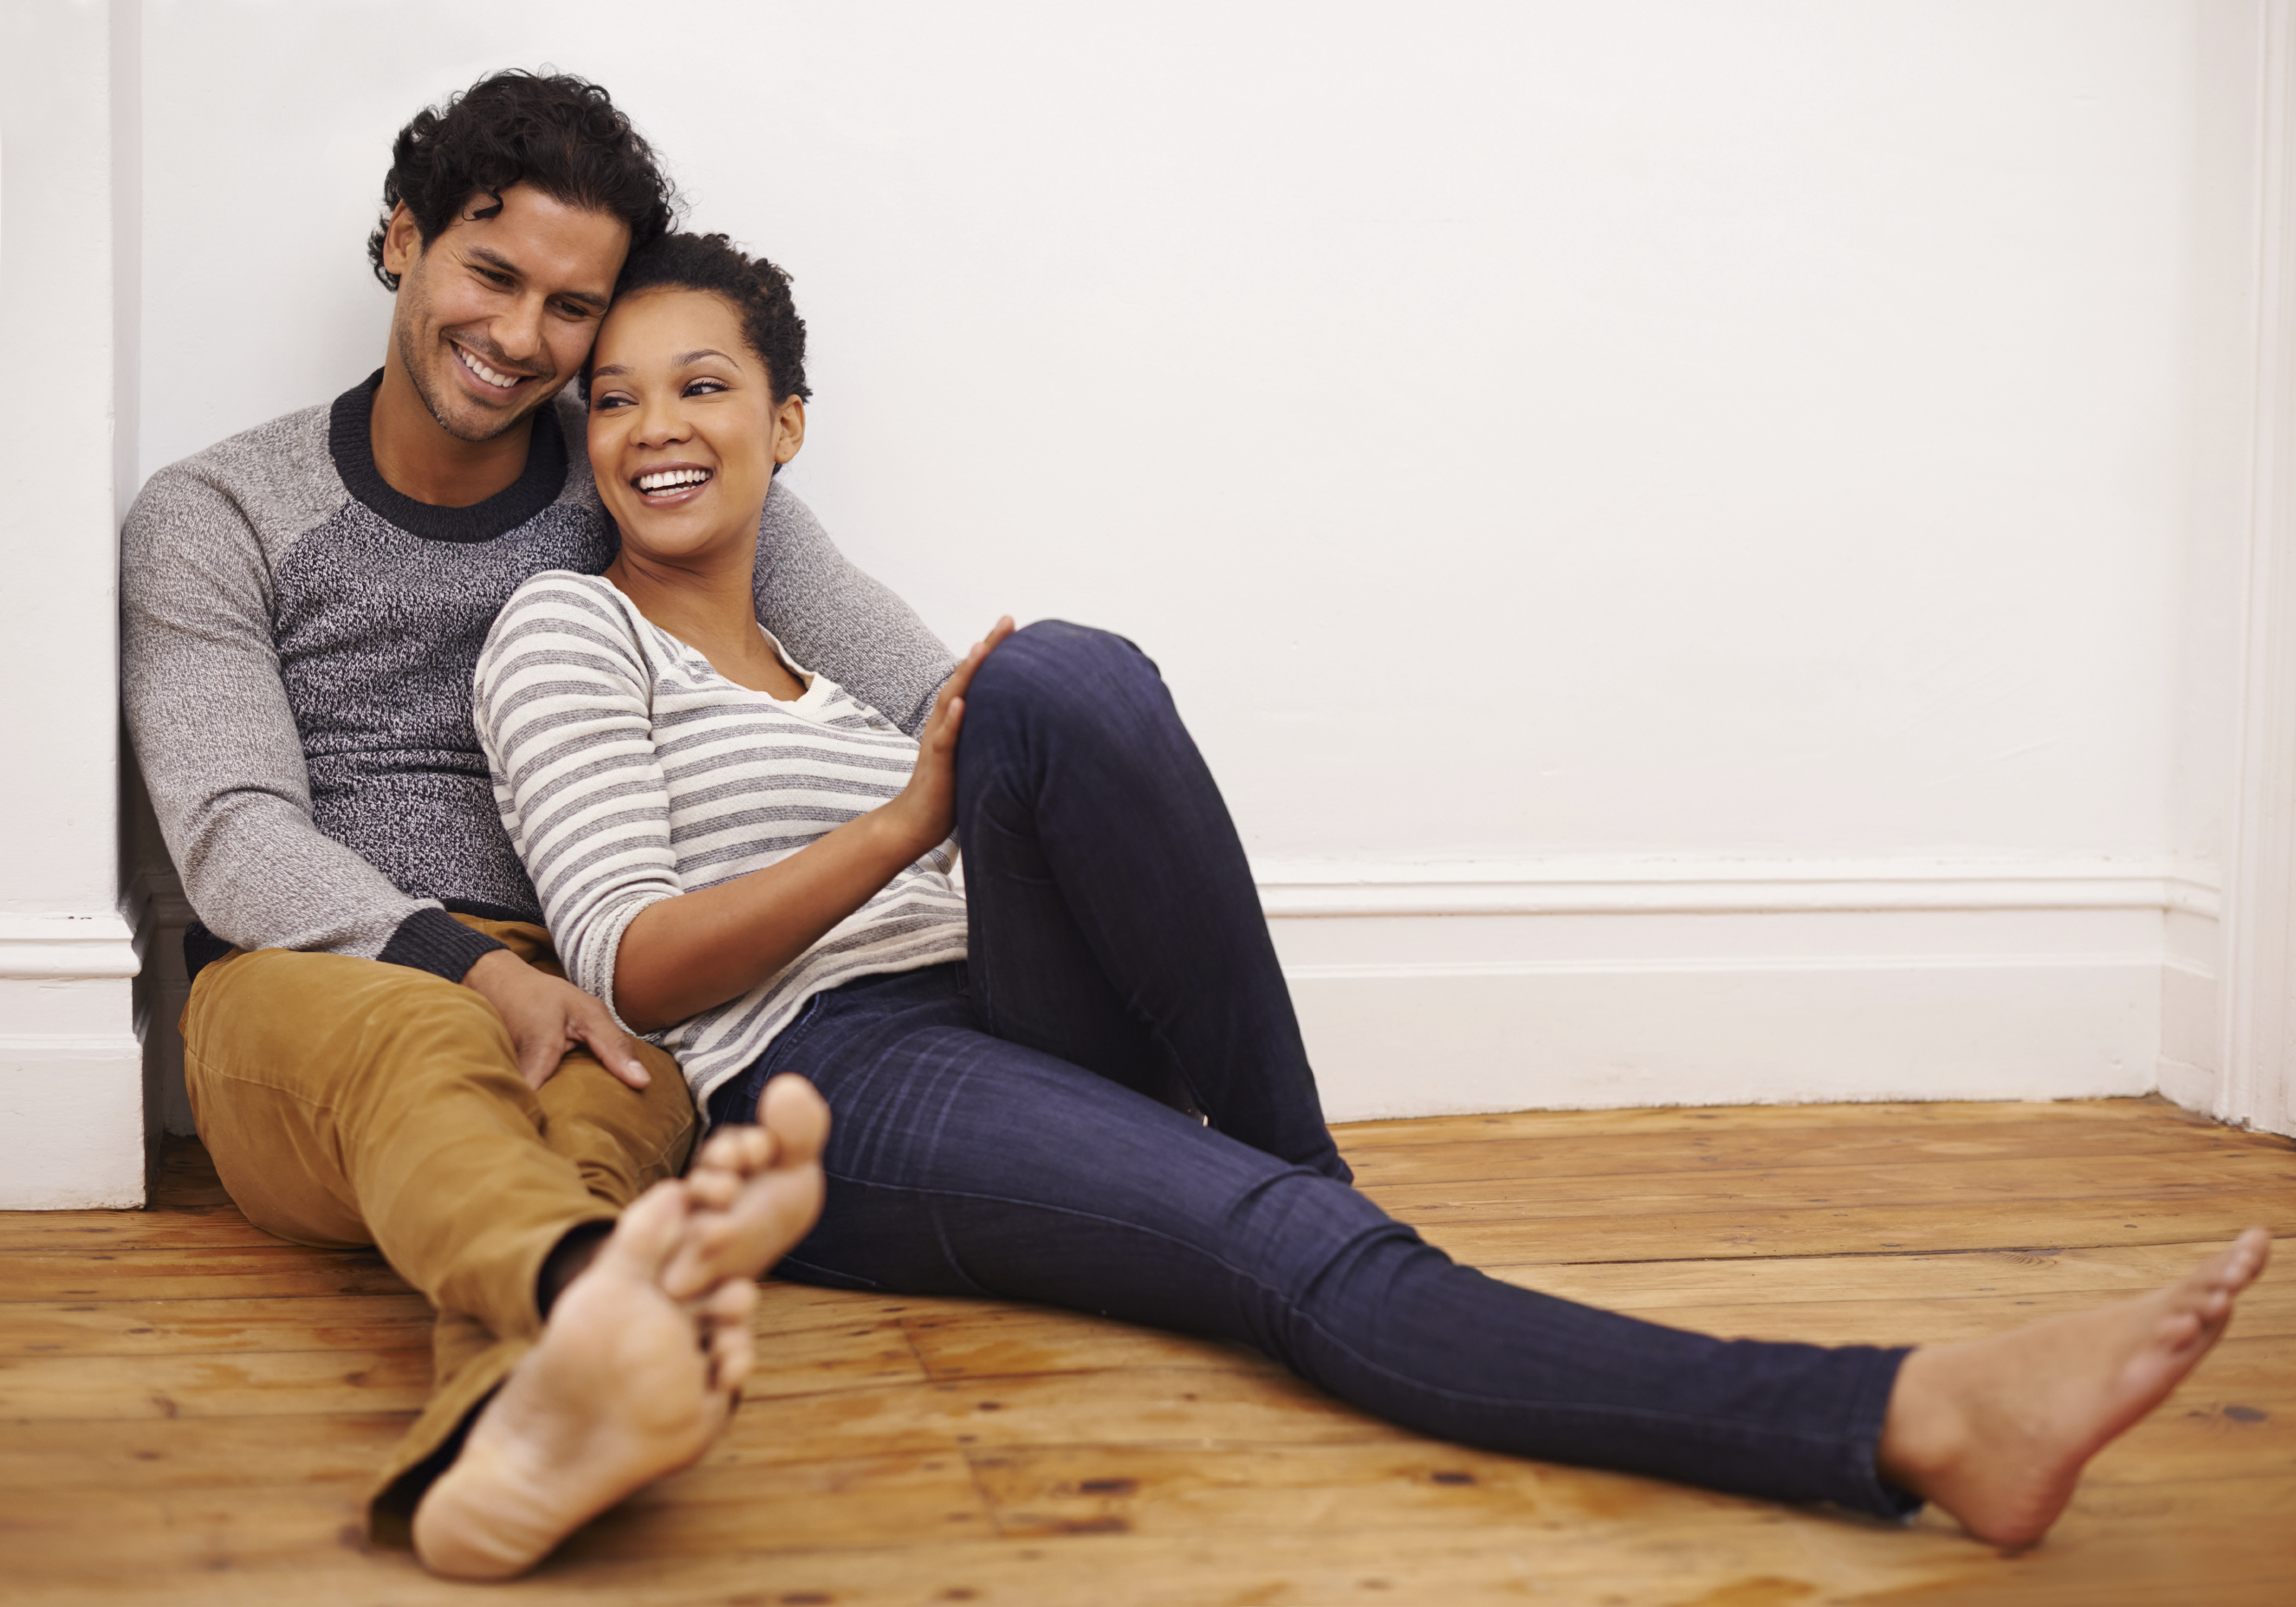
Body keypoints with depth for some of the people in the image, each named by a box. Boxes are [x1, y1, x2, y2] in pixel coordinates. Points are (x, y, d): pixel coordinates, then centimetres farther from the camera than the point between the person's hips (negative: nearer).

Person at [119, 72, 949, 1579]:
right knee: (425, 1047, -38)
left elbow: (913, 679, 1)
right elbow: (235, 844, -4)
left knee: (619, 1099, -36)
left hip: (572, 995, 2)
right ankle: (590, 1285, -73)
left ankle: (516, 1431, -68)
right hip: (301, 985, -1)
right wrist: (472, 966, -22)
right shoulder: (211, 521, 8)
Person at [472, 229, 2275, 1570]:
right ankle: (1918, 1417, -48)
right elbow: (631, 967, -4)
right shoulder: (565, 634, 9)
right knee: (1291, 1253, -32)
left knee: (1062, 679, -26)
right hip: (828, 1103, -5)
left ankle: (1295, 1163, -18)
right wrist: (911, 820, -12)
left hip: (1009, 1038, 5)